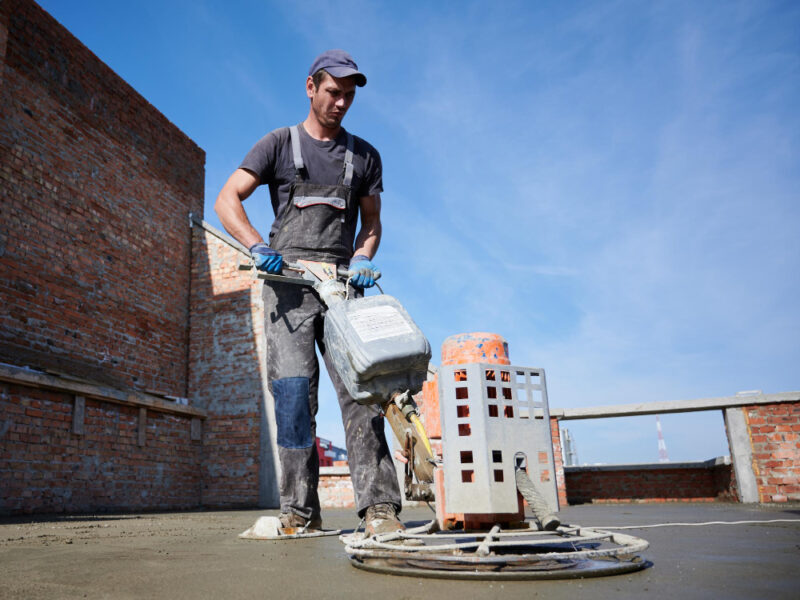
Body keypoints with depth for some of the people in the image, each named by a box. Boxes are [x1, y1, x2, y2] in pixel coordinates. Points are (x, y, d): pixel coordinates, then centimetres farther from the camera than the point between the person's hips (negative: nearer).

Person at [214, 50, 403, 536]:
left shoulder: (365, 156, 19)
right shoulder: (279, 144, 12)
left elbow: (372, 223, 20)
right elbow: (227, 200, 3)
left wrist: (362, 260, -2)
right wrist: (257, 246, -15)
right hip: (289, 282, -1)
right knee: (294, 391, -7)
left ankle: (380, 506, -12)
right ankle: (300, 512, -1)